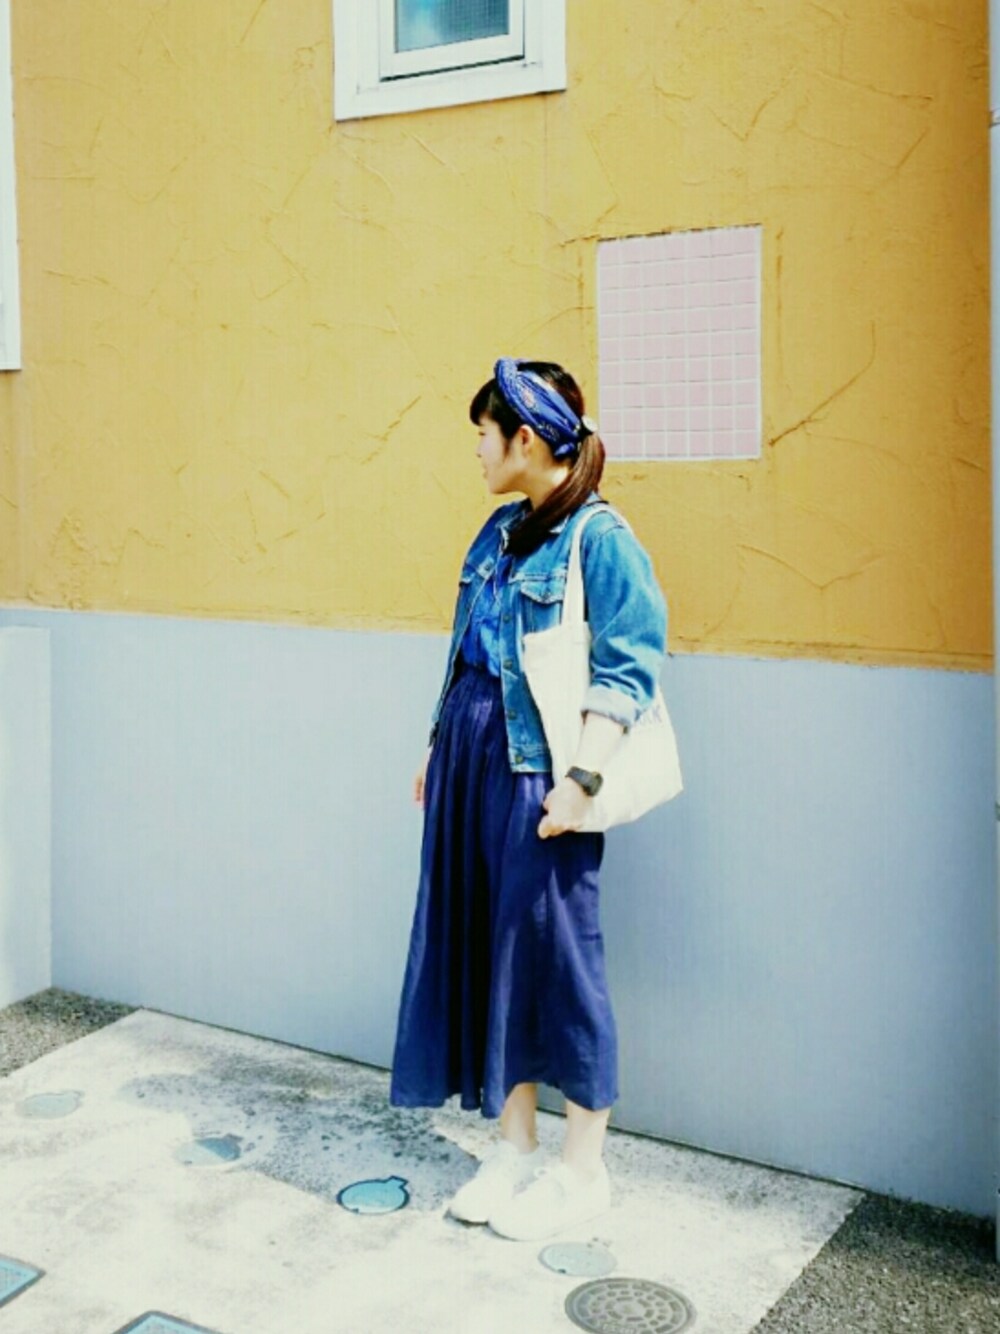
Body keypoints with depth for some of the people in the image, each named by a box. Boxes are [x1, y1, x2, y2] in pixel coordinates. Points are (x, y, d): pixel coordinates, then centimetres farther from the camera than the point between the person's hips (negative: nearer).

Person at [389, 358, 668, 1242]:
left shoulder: (599, 539, -11)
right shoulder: (500, 530, 12)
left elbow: (625, 674, -15)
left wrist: (582, 779, -22)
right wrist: (438, 748, 19)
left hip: (538, 777, -8)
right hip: (471, 763, 8)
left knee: (551, 956, 1)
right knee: (482, 948, 12)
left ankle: (583, 1170, 19)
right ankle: (515, 1147, 29)